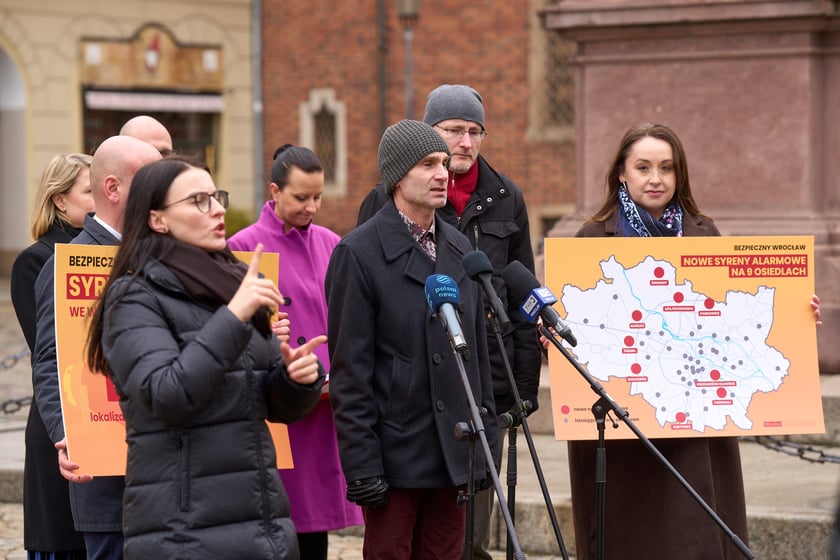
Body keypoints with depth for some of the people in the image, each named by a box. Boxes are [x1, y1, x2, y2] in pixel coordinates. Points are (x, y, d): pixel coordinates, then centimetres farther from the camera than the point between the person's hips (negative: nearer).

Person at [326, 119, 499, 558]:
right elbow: (349, 370, -10)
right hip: (395, 454, -6)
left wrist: (486, 436, 14)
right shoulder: (358, 253, -7)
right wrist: (361, 464, -14)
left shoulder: (460, 248, 13)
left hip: (454, 453, 6)